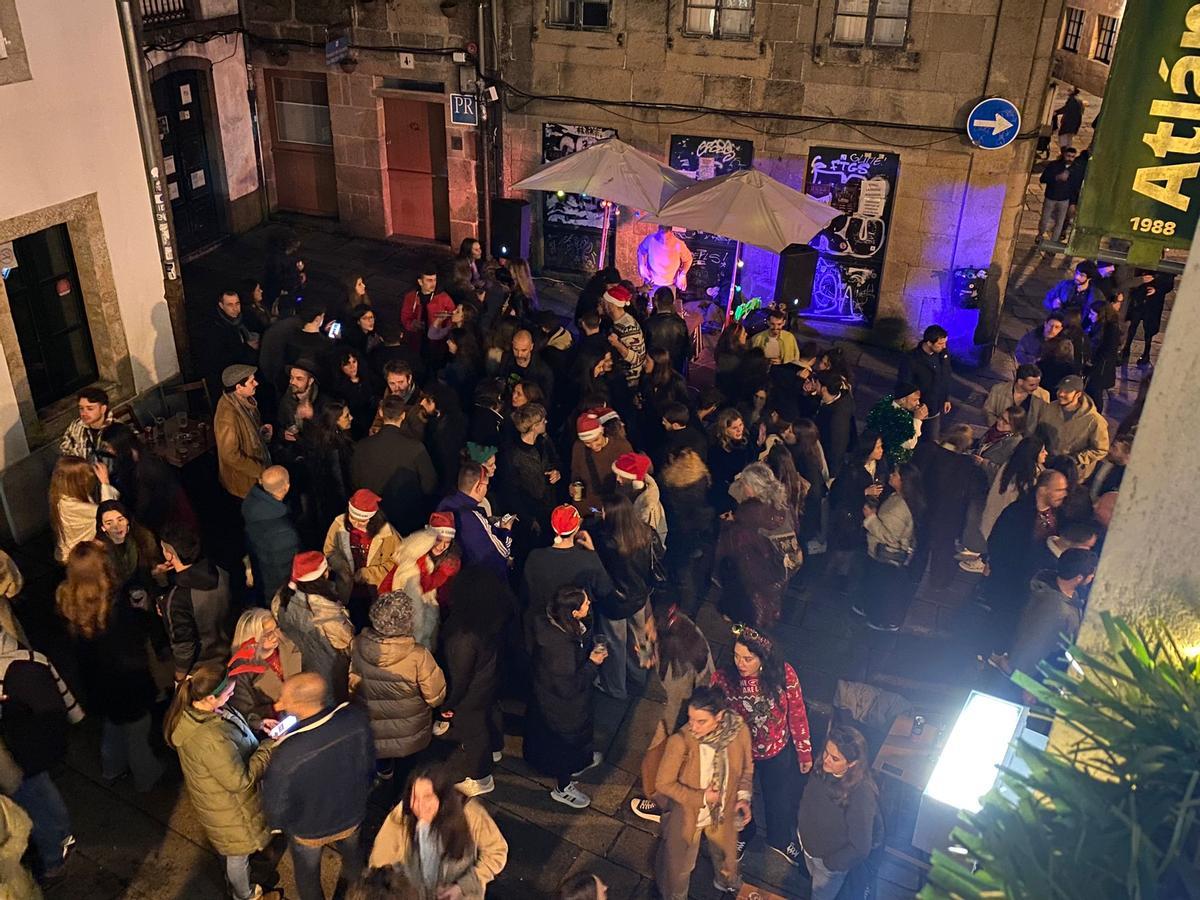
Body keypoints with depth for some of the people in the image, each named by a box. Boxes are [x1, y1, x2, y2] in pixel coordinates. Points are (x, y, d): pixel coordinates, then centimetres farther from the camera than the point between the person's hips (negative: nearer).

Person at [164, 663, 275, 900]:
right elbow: (239, 781, -31)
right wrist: (269, 746, -25)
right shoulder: (210, 739, -45)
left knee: (230, 848, 36)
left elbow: (228, 726, 4)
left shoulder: (191, 709, -18)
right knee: (238, 853, 23)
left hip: (214, 796, 8)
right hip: (229, 807, -8)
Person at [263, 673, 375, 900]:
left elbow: (276, 808, -24)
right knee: (353, 861, 34)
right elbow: (369, 765, -9)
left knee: (308, 877, 29)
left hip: (309, 830, -3)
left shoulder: (287, 754, -42)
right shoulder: (355, 718, -30)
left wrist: (276, 824, 0)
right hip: (352, 816, 4)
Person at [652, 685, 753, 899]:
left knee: (725, 853, 32)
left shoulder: (739, 731, -25)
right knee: (680, 864, 22)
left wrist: (743, 797, -15)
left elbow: (746, 768, -4)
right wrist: (700, 797, -22)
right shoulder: (680, 741, -35)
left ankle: (726, 882, 65)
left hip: (723, 812, 3)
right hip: (687, 814, -3)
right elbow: (663, 783, -21)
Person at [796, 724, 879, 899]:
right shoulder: (824, 768, -22)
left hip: (829, 860, -5)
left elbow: (860, 848, -28)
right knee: (814, 880, 33)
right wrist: (799, 829, 6)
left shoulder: (861, 794, -39)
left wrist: (830, 863, -17)